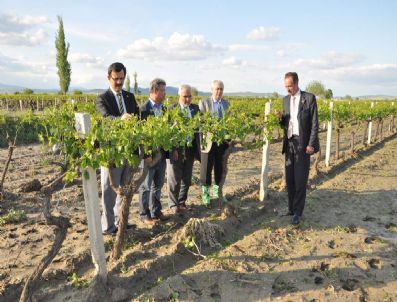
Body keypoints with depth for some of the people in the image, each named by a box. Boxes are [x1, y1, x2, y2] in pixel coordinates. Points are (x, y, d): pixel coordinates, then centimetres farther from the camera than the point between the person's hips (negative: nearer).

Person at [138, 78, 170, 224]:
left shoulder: (163, 109, 8)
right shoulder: (144, 109, -14)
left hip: (162, 153, 7)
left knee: (158, 185, 17)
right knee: (146, 186, 8)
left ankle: (156, 211, 32)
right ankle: (145, 214, 22)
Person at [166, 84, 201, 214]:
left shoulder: (195, 108, 8)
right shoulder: (171, 110, -6)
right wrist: (173, 149, -14)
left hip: (191, 149, 5)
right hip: (176, 150, -4)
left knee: (187, 179, 13)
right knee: (174, 179, 4)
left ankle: (182, 202, 29)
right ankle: (174, 205, 18)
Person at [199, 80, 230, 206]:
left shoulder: (227, 104, 12)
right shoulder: (204, 103, 0)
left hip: (223, 141, 4)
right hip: (208, 141, -3)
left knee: (220, 168, 11)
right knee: (206, 169, 4)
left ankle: (217, 191, 26)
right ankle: (205, 193, 17)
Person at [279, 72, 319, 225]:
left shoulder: (309, 98, -5)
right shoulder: (285, 100, 12)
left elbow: (314, 123, -8)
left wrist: (311, 144, -14)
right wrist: (281, 118, -6)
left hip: (302, 144, -5)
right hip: (289, 143, 5)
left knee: (300, 179, -3)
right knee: (289, 178, 9)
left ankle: (297, 212, 6)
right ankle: (291, 208, 20)